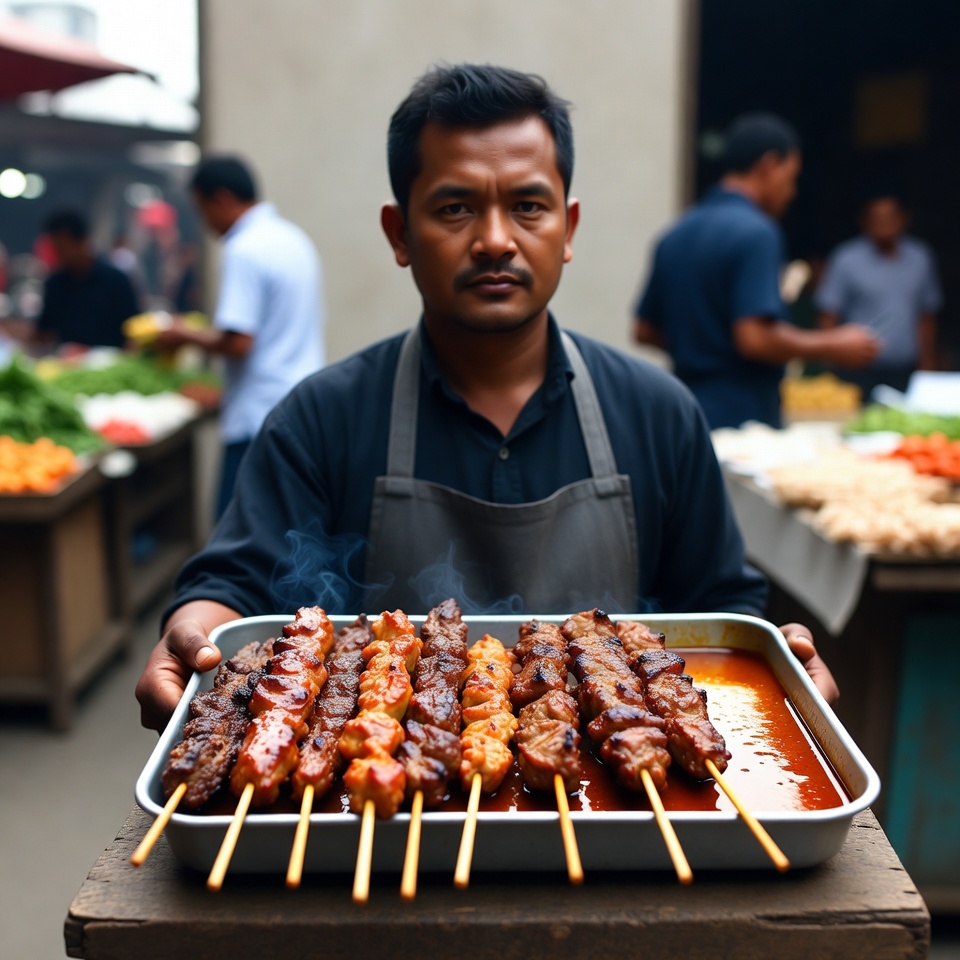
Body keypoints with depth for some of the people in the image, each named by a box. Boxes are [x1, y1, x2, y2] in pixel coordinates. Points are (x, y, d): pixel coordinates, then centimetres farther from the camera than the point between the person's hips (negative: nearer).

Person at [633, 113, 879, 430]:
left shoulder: (676, 235, 11)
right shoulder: (756, 232, -13)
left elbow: (644, 331, 17)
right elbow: (755, 338, -22)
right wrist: (832, 347, -10)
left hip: (685, 416, 8)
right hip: (743, 420, -8)